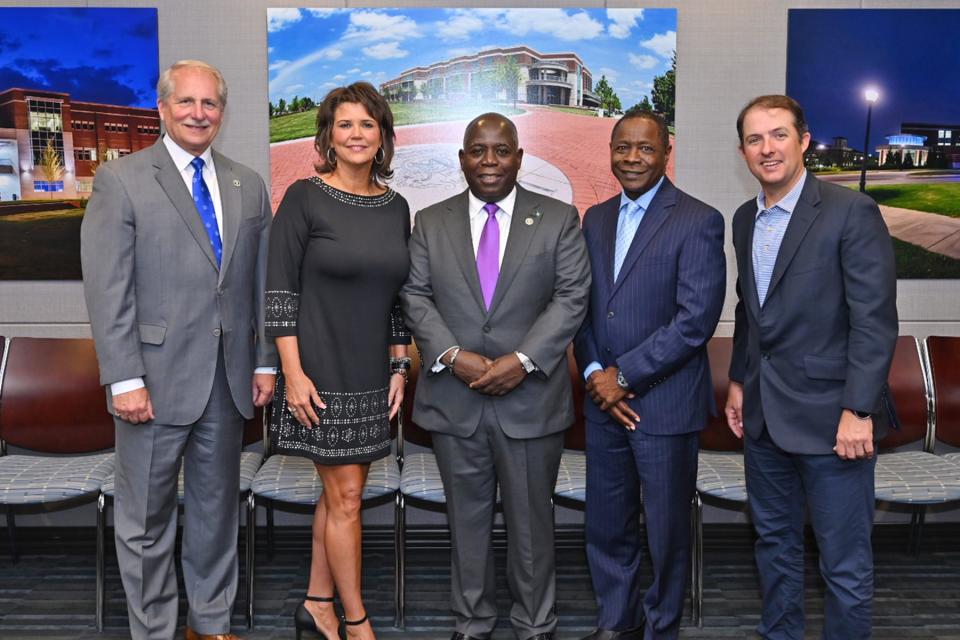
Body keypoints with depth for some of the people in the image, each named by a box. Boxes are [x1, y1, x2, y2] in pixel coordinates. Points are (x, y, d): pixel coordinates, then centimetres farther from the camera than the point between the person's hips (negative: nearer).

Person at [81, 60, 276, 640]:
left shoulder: (249, 186, 9)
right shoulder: (121, 180, -4)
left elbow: (263, 282, 11)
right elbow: (107, 290, -9)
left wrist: (265, 362, 6)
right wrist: (125, 379, -14)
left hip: (229, 382, 4)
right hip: (156, 380, -4)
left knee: (218, 510, 16)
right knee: (146, 520, 8)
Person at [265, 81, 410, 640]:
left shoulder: (396, 207, 7)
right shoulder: (305, 198, -8)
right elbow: (280, 289, -10)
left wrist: (399, 367, 9)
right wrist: (292, 373, -15)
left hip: (371, 375, 6)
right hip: (321, 373, -5)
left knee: (341, 491, 13)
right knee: (347, 495, 1)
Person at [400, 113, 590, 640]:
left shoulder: (559, 219, 2)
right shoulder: (430, 223, 7)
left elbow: (572, 297, -4)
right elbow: (415, 297, 2)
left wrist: (523, 360, -15)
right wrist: (453, 355, -13)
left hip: (531, 396, -1)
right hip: (454, 398, 2)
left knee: (531, 518, 10)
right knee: (467, 517, 13)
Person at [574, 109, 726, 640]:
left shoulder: (698, 222, -9)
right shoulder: (596, 219, 11)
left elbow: (696, 319, -16)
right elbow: (583, 305, 10)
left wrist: (625, 375, -14)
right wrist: (594, 374, -5)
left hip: (666, 403, -5)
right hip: (604, 402, 5)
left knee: (666, 530, 10)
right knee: (605, 526, 15)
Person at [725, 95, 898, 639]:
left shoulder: (851, 212, -11)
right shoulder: (746, 219, 10)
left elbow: (875, 321, -15)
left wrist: (857, 411, -19)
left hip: (829, 417, -6)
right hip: (764, 414, 7)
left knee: (846, 565, 5)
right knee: (775, 543, 20)